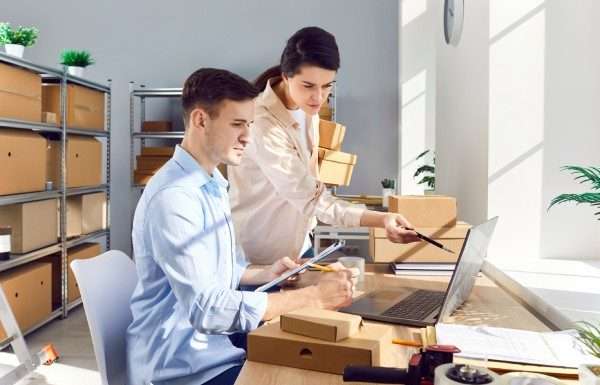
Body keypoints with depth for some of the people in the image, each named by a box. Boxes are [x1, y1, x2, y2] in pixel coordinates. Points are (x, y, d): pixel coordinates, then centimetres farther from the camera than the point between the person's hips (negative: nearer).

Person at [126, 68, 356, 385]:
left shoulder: (213, 184, 8)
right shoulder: (173, 196, -23)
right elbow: (206, 307, -29)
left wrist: (265, 275, 3)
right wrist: (314, 297, -27)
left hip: (209, 339, 8)